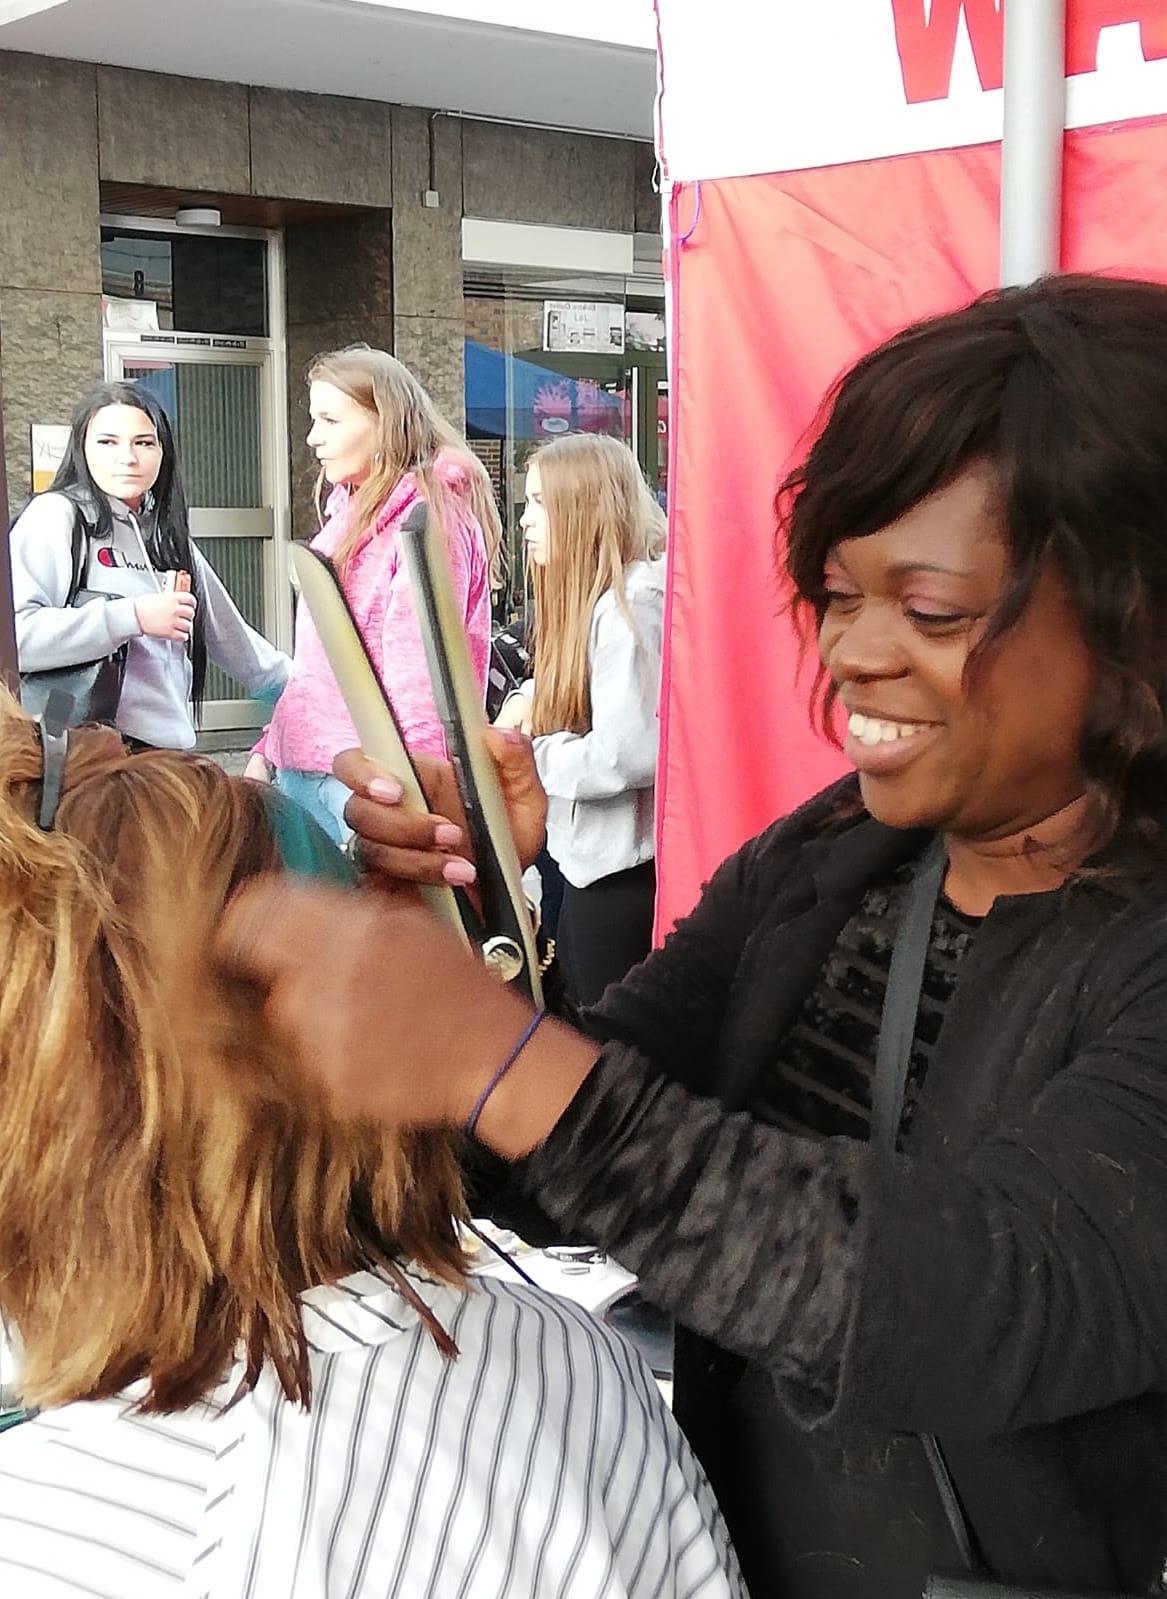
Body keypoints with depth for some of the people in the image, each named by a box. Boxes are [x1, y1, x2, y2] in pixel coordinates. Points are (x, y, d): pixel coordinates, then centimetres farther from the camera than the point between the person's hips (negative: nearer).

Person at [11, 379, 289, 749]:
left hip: (167, 747, 6)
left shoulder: (166, 535, 20)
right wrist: (131, 617, -17)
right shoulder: (55, 516, -3)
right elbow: (14, 633, -19)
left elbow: (228, 632, 30)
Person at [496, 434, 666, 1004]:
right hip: (592, 862, 10)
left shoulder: (631, 602, -19)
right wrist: (529, 698, 6)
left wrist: (524, 755, -13)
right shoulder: (590, 598, 13)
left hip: (624, 872, -10)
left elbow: (626, 756, -27)